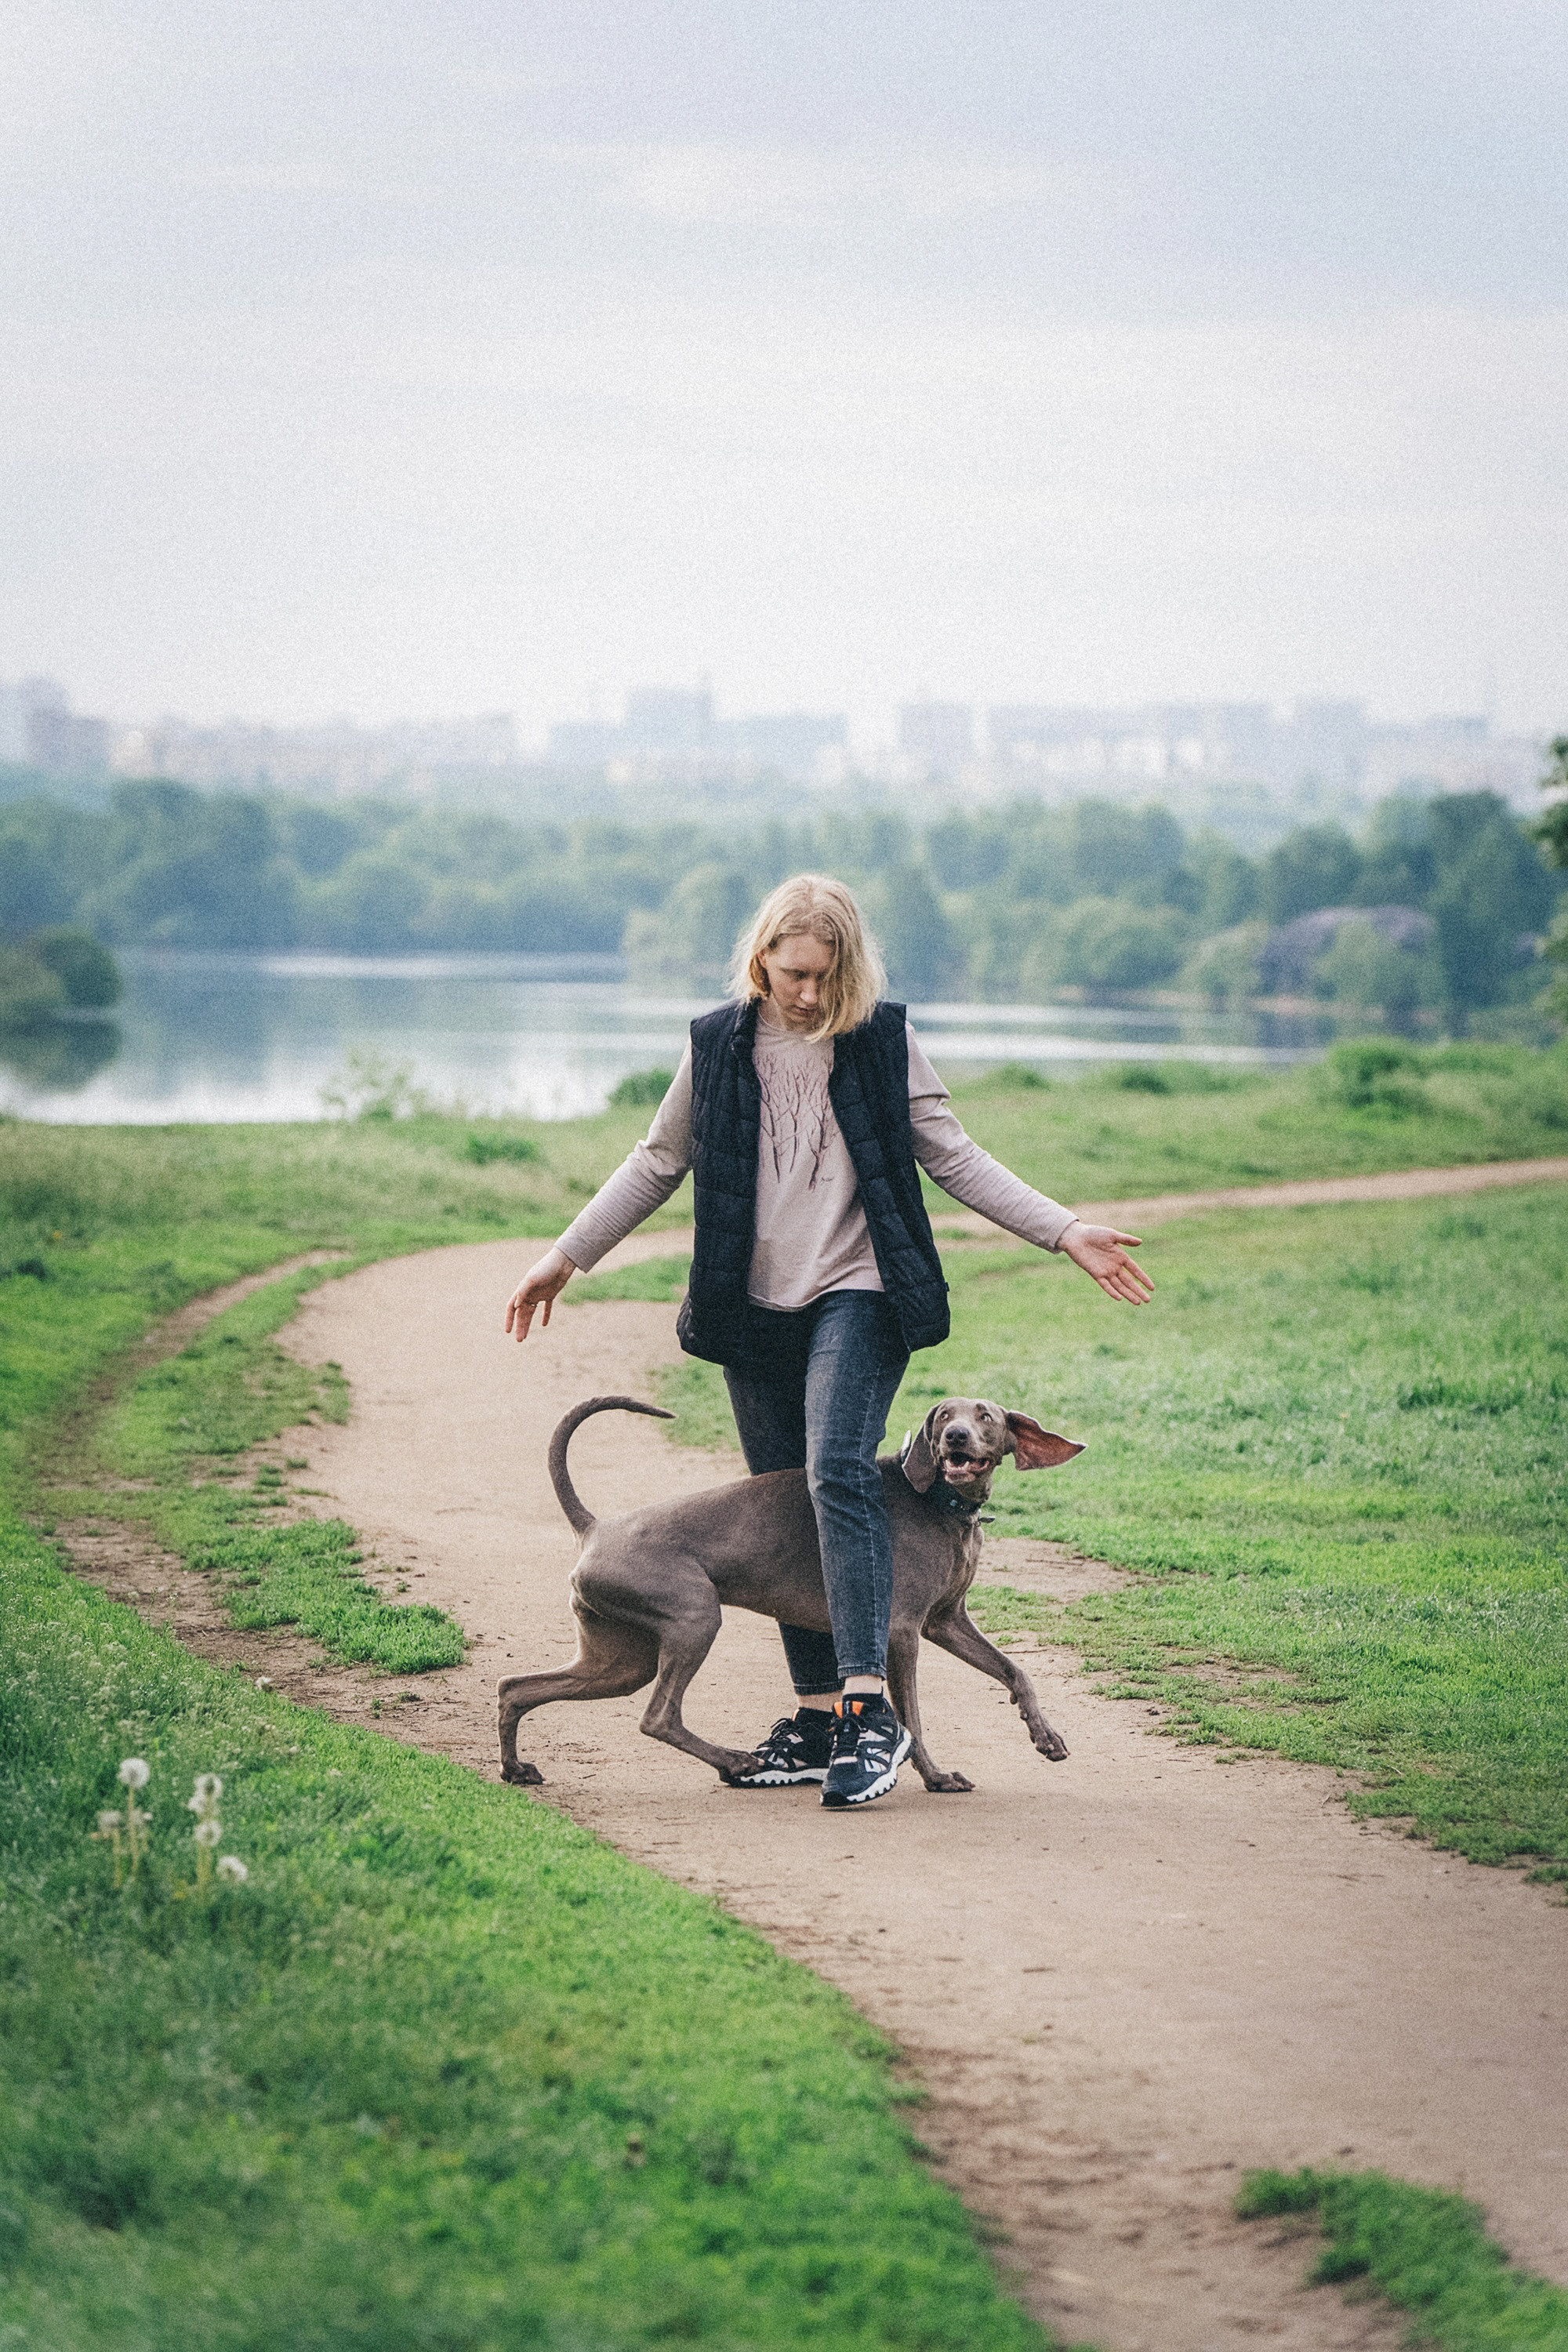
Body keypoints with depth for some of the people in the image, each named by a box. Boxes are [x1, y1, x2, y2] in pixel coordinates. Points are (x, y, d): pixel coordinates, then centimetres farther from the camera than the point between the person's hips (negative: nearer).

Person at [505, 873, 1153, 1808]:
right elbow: (659, 1163, 17)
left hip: (856, 1298, -4)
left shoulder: (884, 1040, 0)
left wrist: (1064, 1232, -5)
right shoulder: (719, 1046, 6)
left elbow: (954, 1157, 3)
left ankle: (868, 1706, -27)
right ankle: (816, 1718, 13)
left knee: (840, 1476, -22)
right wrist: (566, 1257, 16)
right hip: (755, 1310, 4)